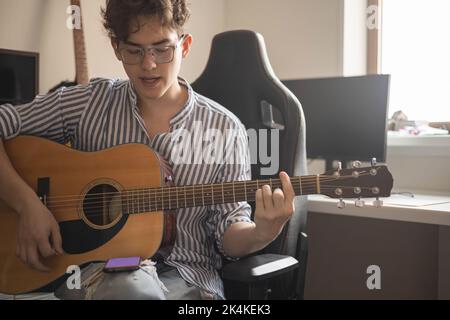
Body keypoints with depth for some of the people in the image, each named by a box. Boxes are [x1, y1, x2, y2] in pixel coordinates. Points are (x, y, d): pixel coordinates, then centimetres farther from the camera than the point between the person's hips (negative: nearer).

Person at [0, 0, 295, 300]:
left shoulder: (224, 129, 0)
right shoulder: (90, 102, 2)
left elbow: (229, 235, 2)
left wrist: (262, 233, -20)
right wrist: (28, 204, -12)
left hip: (183, 272, 1)